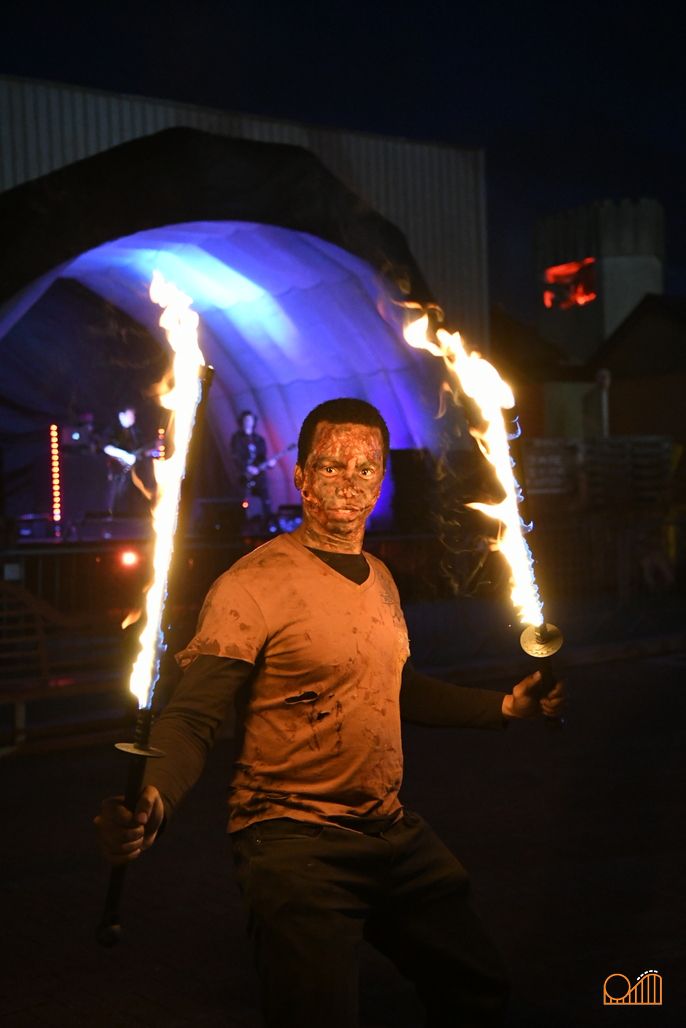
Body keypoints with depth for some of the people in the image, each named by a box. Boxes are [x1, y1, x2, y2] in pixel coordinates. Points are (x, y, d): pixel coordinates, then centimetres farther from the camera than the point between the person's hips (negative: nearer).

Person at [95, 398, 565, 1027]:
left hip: (392, 833, 8)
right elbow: (193, 718, -22)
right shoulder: (254, 584, -16)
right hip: (296, 843, -8)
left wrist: (506, 706, 19)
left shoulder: (379, 579, 9)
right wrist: (154, 800, -41)